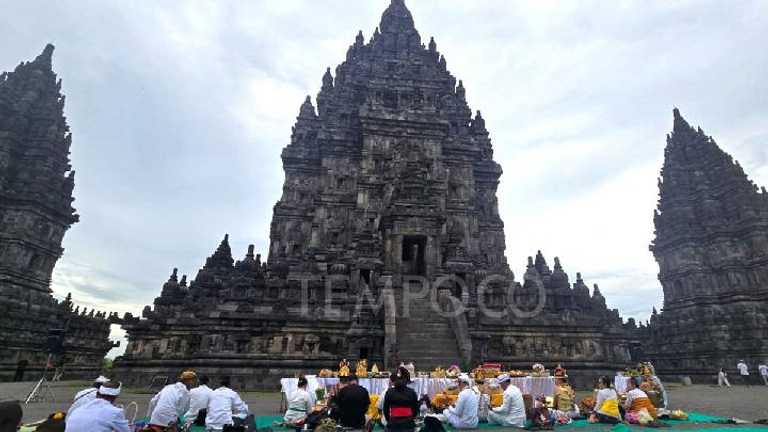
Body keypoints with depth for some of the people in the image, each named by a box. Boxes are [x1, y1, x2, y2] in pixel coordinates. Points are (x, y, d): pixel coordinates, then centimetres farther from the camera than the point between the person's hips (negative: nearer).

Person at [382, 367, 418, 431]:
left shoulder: (389, 392, -4)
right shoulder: (411, 392, -3)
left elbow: (385, 410, 0)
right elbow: (416, 409, 4)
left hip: (393, 424, 0)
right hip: (408, 424, 0)